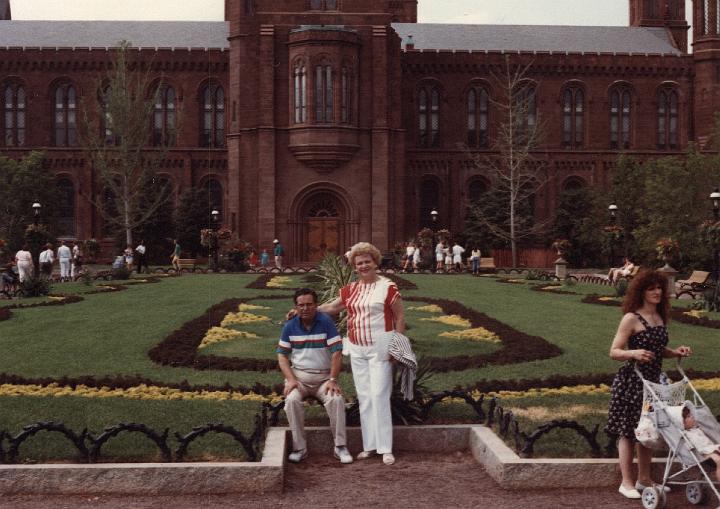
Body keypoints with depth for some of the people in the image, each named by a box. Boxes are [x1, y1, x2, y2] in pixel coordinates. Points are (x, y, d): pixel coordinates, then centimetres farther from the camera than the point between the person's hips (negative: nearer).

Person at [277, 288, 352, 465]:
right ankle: (299, 448, -16)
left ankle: (340, 447, -13)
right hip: (298, 375, 1)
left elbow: (337, 353, -8)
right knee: (292, 400, -28)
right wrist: (291, 380, -10)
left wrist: (332, 380, -15)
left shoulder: (326, 322, -5)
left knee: (336, 399, -28)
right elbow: (282, 356, 5)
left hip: (324, 376, -1)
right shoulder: (290, 326, 3)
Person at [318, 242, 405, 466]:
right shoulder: (350, 290, 10)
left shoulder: (387, 287, -6)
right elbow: (331, 307, 18)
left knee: (379, 395, -7)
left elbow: (400, 317, -4)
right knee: (364, 396, 8)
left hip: (380, 347, -6)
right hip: (357, 349, 6)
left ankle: (385, 448, -1)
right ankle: (369, 445, 17)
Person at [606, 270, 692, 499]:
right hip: (631, 382, -7)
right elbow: (614, 352, -14)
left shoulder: (660, 317, 9)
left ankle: (644, 479, 28)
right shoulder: (631, 318, -13)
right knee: (628, 431, 2)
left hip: (652, 381, 7)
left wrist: (675, 352, 2)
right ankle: (627, 482, 12)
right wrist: (634, 353, -32)